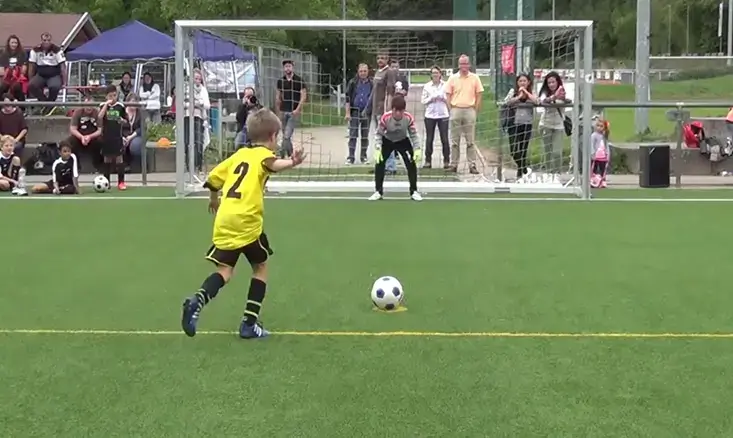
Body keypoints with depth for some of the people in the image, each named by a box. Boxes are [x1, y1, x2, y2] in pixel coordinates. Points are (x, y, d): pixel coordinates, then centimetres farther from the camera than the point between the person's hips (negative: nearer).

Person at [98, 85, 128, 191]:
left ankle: (121, 182, 2)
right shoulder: (103, 106, 2)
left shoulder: (120, 106, 3)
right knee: (107, 159, 8)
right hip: (106, 136, 1)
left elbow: (126, 121, 11)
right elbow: (100, 117, -17)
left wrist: (122, 121, -12)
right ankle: (106, 182, 15)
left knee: (119, 158, -2)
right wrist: (106, 104, -20)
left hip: (117, 136, -1)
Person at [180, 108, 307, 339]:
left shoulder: (239, 154, 20)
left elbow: (213, 177, 23)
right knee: (260, 267, 13)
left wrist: (214, 198, 42)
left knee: (225, 270, 9)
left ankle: (197, 300, -19)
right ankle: (250, 323, 10)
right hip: (246, 221, -5)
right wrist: (291, 163, -46)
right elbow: (273, 165, -25)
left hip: (224, 221, 5)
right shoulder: (263, 155, 1)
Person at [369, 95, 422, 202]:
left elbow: (414, 134, -16)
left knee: (412, 163, -11)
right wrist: (377, 149, -30)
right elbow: (379, 134, -20)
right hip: (387, 141, 0)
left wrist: (417, 149, -24)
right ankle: (379, 192, 2)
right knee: (379, 163, -11)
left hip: (403, 141, 0)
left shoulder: (409, 118, -30)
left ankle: (414, 191, 2)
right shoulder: (385, 118, -34)